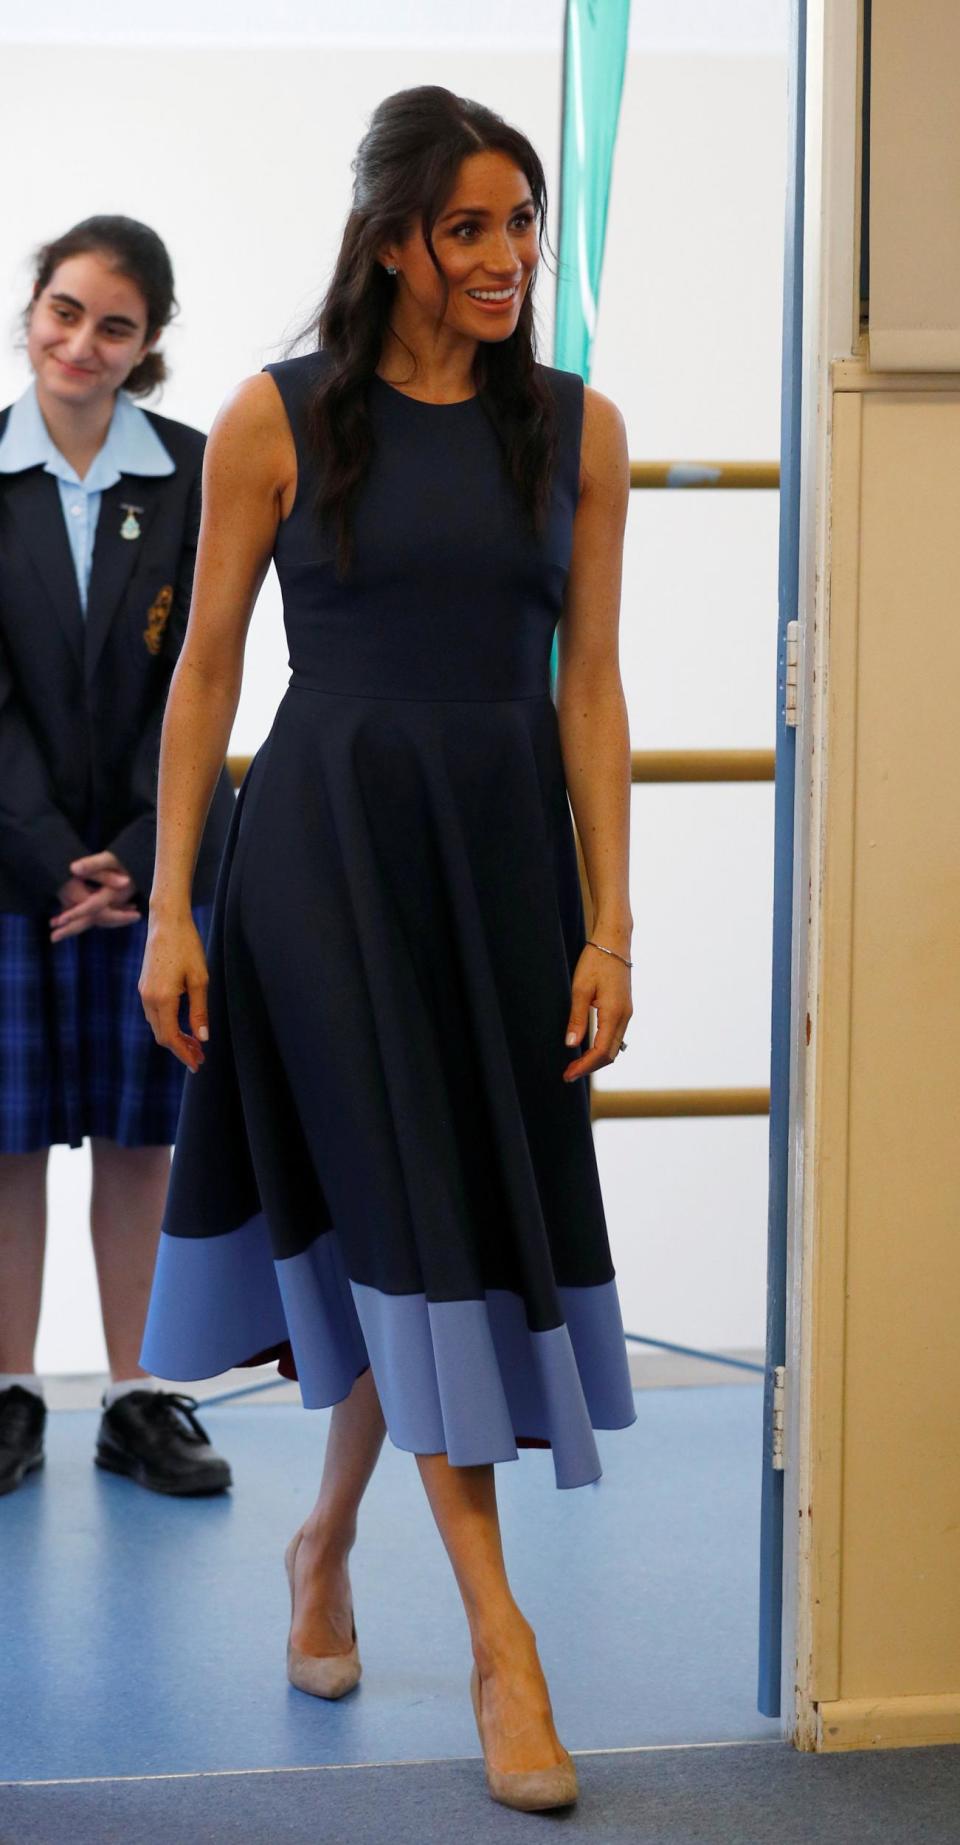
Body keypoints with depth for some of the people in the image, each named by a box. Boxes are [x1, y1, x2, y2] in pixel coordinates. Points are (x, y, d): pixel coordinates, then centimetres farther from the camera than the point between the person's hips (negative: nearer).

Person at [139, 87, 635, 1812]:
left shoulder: (577, 427, 5)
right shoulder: (278, 420, -3)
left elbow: (590, 688, 4)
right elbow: (206, 673, 0)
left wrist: (611, 923, -1)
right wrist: (172, 908, -5)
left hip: (505, 846, 4)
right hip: (327, 840, -3)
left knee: (436, 1225, 10)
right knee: (414, 1219, -6)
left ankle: (326, 1538, 34)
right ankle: (498, 1638, -2)